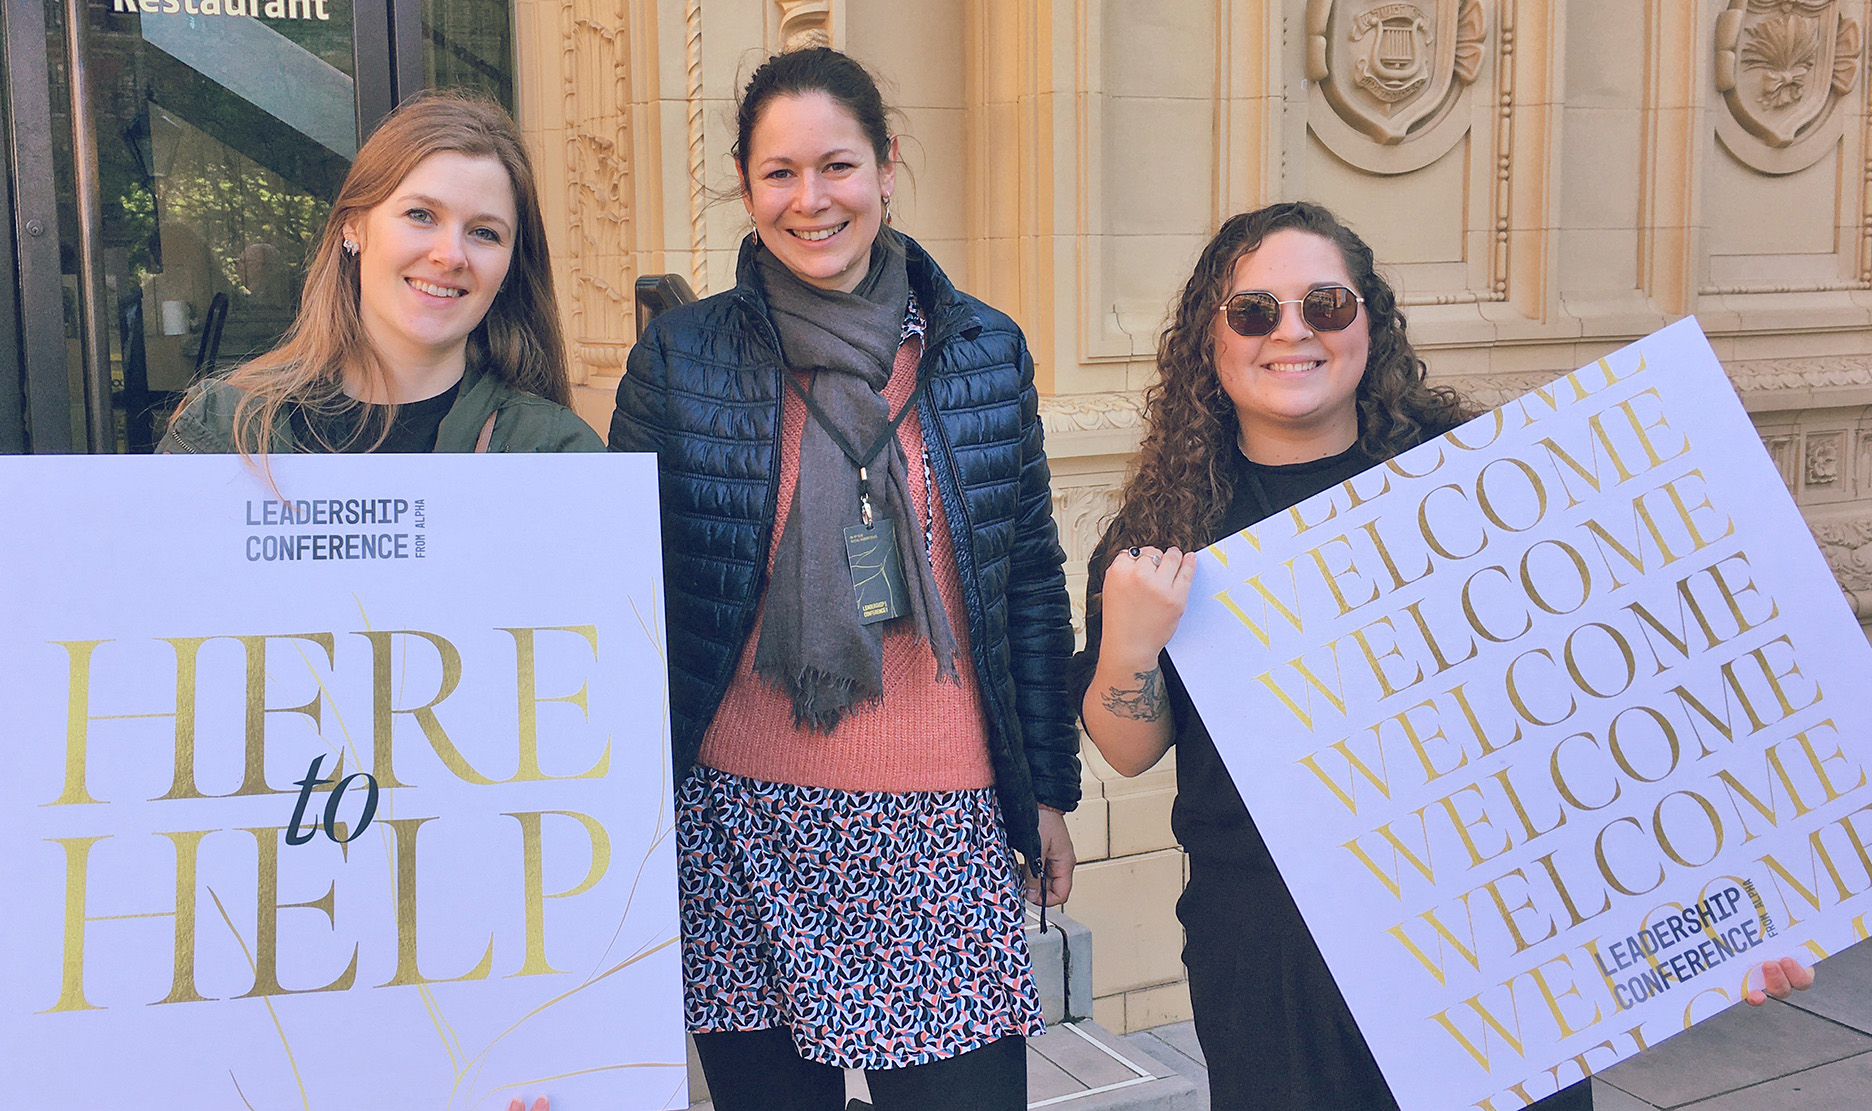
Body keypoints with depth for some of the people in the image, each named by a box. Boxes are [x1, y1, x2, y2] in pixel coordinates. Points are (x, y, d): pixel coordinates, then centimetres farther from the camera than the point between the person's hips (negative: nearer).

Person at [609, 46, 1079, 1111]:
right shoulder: (681, 357, 0)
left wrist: (1049, 789, 11)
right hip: (745, 829, -1)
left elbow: (1030, 580, 10)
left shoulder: (986, 350, 5)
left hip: (943, 823, 1)